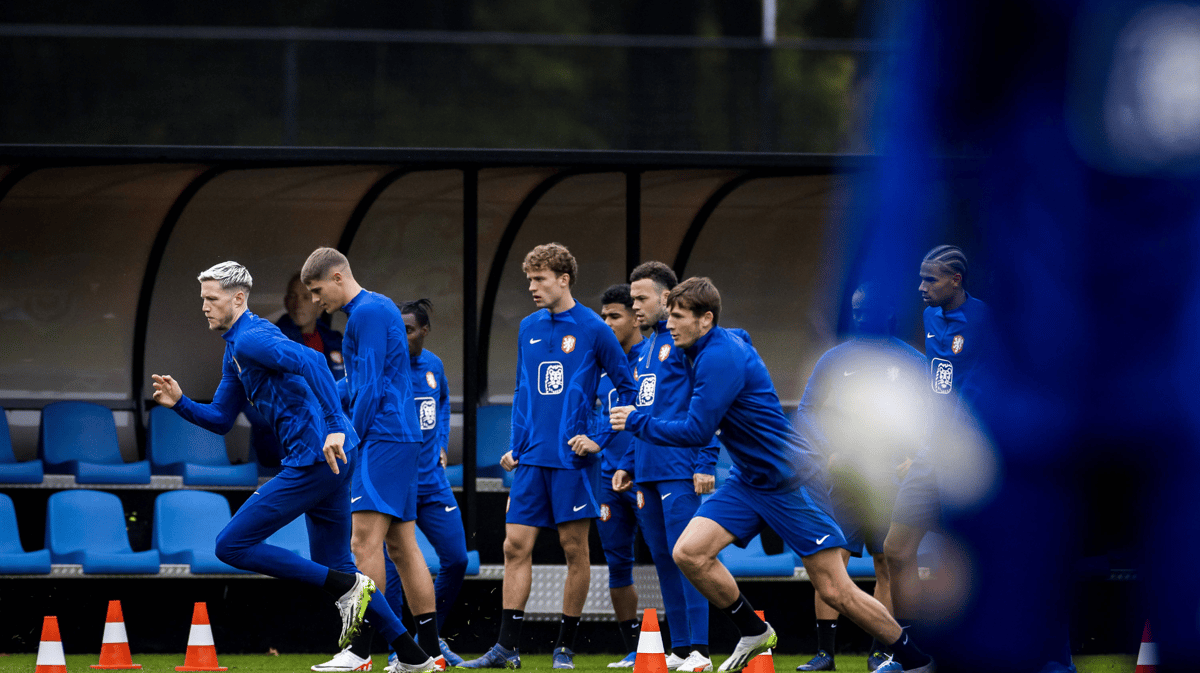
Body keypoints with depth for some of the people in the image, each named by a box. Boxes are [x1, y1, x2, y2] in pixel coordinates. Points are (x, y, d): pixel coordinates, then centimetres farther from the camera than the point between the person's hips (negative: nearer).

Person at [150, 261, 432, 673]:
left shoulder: (251, 340, -11)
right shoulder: (234, 352, 22)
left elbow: (309, 360, -28)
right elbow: (221, 420, 27)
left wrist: (334, 426, -34)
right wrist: (180, 403, 10)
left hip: (316, 457, -11)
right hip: (330, 458, 11)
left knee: (231, 545, -7)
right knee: (333, 568, 18)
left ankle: (347, 587, -8)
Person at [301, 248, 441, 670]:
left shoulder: (367, 313, -11)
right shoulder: (380, 309, 21)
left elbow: (370, 387, -16)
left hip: (382, 440, -11)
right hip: (403, 439, 11)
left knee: (366, 541, -14)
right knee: (401, 546, 9)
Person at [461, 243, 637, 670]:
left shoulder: (592, 329, -4)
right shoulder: (529, 328, 12)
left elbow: (627, 388, 0)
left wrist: (600, 439, -6)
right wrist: (516, 445, 12)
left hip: (571, 459, -5)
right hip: (531, 458, 5)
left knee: (574, 550, 1)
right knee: (516, 546, -1)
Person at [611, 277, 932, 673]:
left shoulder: (720, 358, -23)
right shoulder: (727, 341, 6)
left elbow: (696, 432, -23)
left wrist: (638, 423, -12)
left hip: (790, 481, -9)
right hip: (747, 481, 9)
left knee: (835, 591, -7)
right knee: (689, 553, -8)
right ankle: (754, 633, 10)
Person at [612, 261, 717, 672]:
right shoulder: (647, 348, 20)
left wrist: (706, 463, -18)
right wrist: (629, 465, 20)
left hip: (681, 468, -9)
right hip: (648, 471, 9)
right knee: (663, 559, 8)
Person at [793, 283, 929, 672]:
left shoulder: (912, 362, 7)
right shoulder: (835, 360, 9)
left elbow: (929, 420, 9)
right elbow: (806, 412, 11)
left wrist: (914, 458, -7)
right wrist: (828, 451, -4)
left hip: (891, 478, 0)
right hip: (845, 477, 0)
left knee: (888, 566, 1)